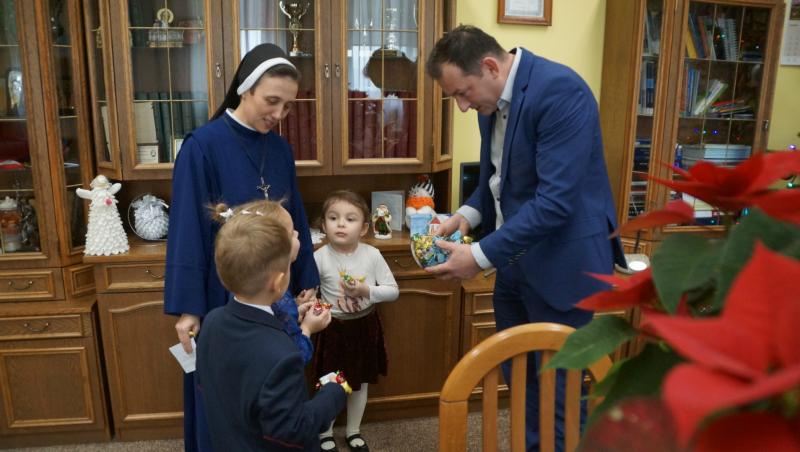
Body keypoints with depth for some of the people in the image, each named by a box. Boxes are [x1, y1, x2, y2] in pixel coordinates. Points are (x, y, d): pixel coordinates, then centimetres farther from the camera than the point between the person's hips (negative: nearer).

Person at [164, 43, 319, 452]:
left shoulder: (280, 149, 2)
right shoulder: (203, 145, -15)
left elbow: (296, 221, 7)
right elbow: (186, 229, -15)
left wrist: (306, 283, 8)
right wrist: (187, 307, -16)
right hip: (223, 294, -5)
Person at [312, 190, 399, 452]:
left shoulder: (372, 255, -12)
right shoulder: (320, 257, -17)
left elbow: (393, 291, -7)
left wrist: (366, 291, -22)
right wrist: (330, 304, -20)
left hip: (365, 326, 2)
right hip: (333, 328, -2)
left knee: (360, 383, 19)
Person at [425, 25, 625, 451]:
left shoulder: (559, 90, -21)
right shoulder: (492, 97, 5)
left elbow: (556, 200, -27)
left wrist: (480, 256, -24)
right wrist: (465, 215, -2)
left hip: (559, 262, -8)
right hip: (515, 259, 8)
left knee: (557, 388, 7)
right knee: (518, 377, 19)